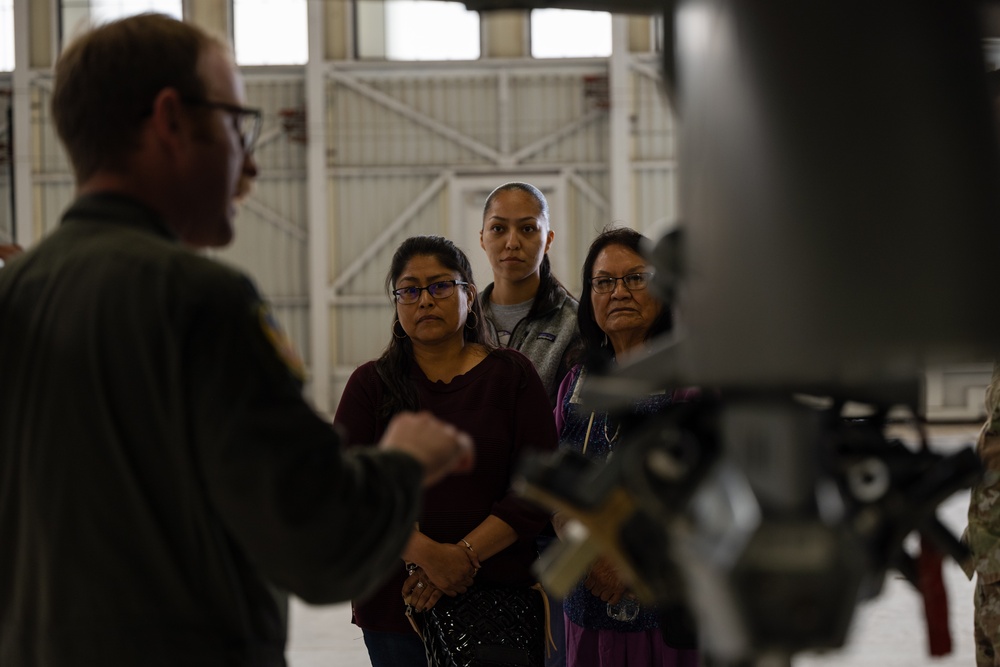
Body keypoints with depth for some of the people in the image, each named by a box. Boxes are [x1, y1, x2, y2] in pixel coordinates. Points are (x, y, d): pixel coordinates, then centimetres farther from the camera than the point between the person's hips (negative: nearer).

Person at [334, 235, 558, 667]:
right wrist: (427, 554, -19)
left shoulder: (511, 375, 4)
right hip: (396, 600, 1)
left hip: (501, 597, 0)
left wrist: (465, 557, -16)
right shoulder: (371, 384, 5)